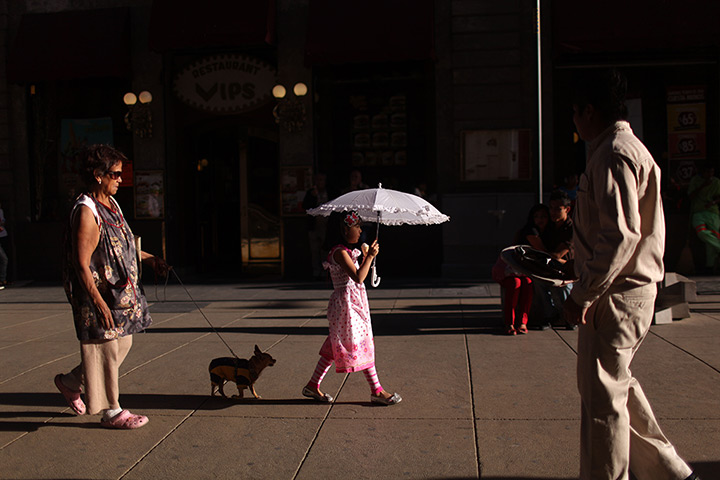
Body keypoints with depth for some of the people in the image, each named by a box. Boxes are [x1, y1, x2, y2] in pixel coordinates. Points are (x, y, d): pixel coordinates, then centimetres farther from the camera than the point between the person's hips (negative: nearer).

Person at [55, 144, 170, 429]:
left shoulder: (111, 204, 10)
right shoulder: (86, 212, -19)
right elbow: (82, 265, -23)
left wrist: (150, 259, 20)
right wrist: (99, 303, -26)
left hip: (121, 292, 10)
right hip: (99, 294, -10)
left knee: (122, 343, 17)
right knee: (106, 349, 2)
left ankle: (71, 383, 34)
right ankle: (111, 411, 17)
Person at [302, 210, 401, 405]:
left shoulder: (347, 251, 15)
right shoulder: (340, 252, -17)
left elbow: (358, 276, 18)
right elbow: (358, 278, -25)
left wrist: (366, 258, 10)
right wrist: (370, 256, -18)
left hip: (354, 302, 10)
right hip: (346, 303, -10)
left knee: (334, 348, 13)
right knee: (362, 345, -3)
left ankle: (312, 386, 19)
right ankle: (377, 391, 4)